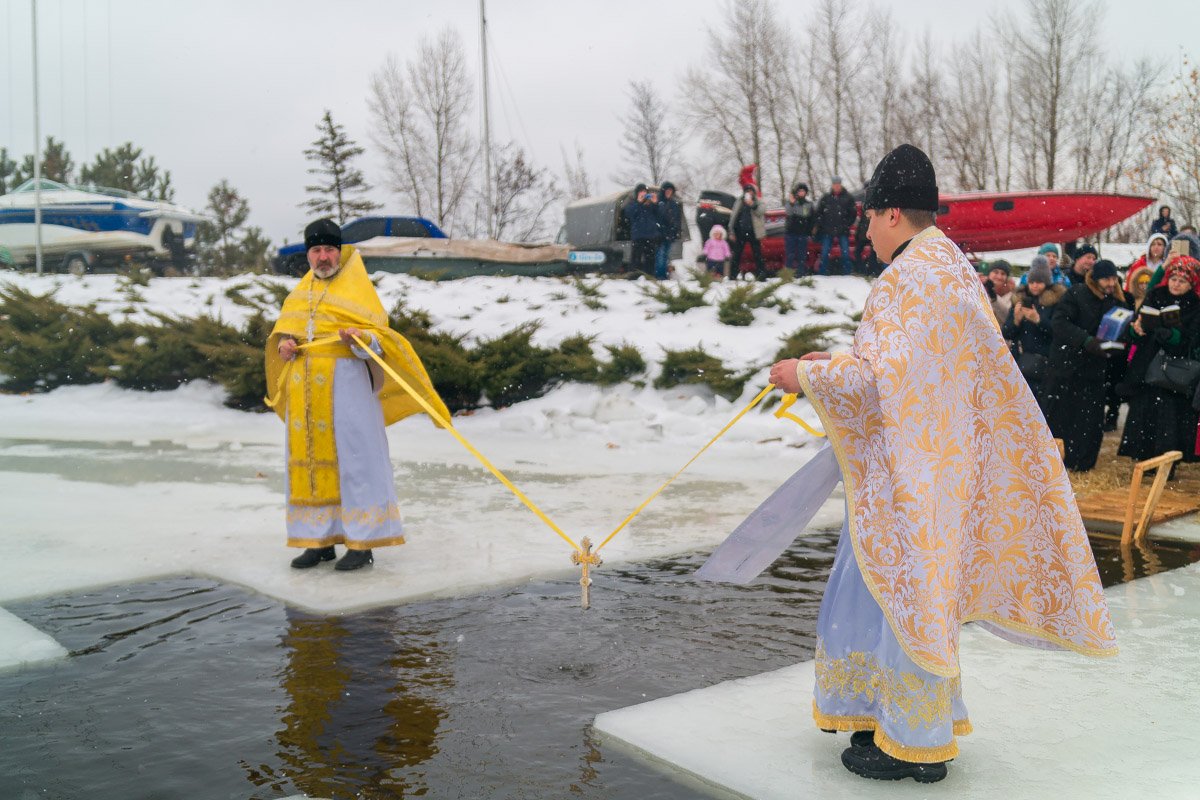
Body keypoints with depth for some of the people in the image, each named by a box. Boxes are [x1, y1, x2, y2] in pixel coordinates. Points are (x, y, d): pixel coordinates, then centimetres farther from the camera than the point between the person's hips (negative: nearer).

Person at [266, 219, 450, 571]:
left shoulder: (357, 287, 2)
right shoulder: (300, 292, 19)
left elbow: (378, 335, -4)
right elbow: (283, 328, 23)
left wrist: (360, 338, -25)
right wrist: (283, 343, 0)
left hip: (345, 382, -6)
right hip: (303, 387, 6)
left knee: (353, 457, -7)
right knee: (307, 459, 5)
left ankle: (362, 543, -4)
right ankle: (319, 540, 13)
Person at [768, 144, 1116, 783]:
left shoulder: (908, 278, -19)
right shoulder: (951, 265, 12)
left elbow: (881, 377, -27)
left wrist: (807, 375, -14)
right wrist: (838, 360, 19)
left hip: (912, 467, -10)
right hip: (937, 455, 10)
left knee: (901, 589, 1)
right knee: (908, 589, 19)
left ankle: (915, 744, 15)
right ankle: (911, 722, 31)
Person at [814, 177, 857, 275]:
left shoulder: (847, 198, 2)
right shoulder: (826, 198, 6)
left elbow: (852, 214, 5)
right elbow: (818, 213, 11)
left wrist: (847, 225, -2)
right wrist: (821, 225, 1)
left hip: (843, 231, -1)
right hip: (827, 231, 1)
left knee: (845, 252, -1)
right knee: (825, 253, 0)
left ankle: (846, 273, 7)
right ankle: (823, 273, 8)